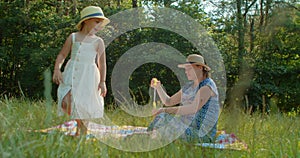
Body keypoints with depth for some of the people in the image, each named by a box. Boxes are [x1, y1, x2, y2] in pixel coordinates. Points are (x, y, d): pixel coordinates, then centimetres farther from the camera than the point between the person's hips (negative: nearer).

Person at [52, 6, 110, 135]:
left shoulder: (98, 42, 7)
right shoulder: (73, 37, 10)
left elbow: (102, 63, 4)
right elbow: (62, 55, 9)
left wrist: (102, 82, -4)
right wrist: (57, 69, -6)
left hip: (88, 76, 0)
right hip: (71, 74, 0)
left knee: (86, 104, -4)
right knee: (66, 103, -14)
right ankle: (80, 124, 9)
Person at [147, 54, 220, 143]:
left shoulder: (207, 86, -14)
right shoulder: (188, 86, 14)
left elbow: (193, 108, -28)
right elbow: (168, 101, 17)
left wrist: (165, 110, -30)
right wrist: (158, 87, -1)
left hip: (202, 134, -8)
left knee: (163, 117, -21)